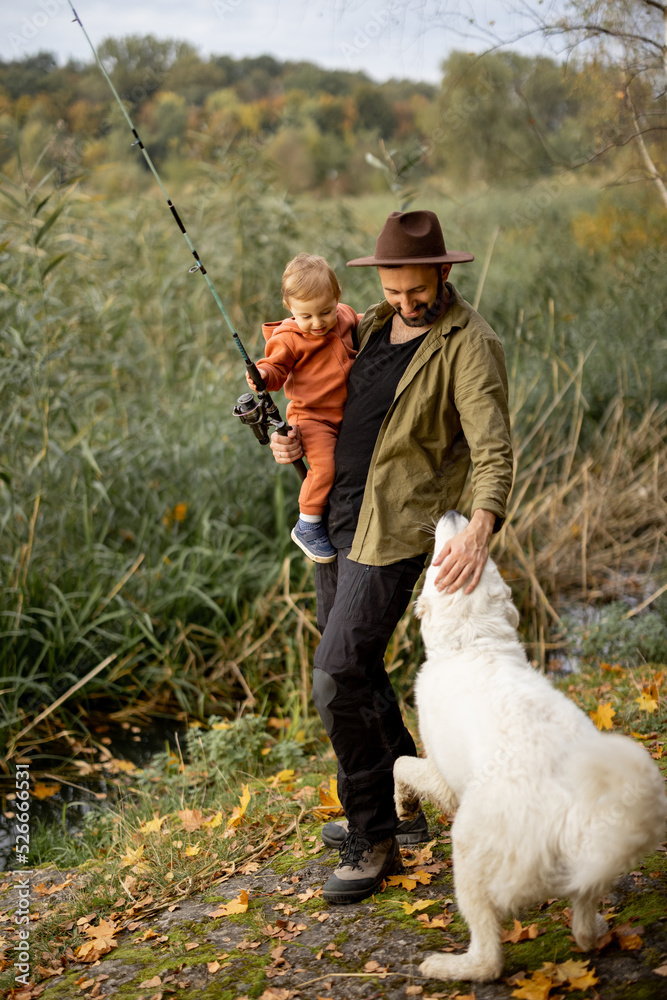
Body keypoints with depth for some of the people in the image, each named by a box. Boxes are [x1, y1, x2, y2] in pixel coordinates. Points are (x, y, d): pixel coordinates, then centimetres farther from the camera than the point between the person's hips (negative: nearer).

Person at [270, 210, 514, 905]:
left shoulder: (469, 345, -13)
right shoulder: (372, 327, 10)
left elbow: (494, 450, -23)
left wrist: (479, 532, -40)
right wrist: (294, 440, 1)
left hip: (395, 531, -8)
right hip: (336, 516, 8)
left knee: (336, 679, -12)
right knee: (356, 672, 16)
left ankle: (373, 841, 3)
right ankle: (401, 805, 33)